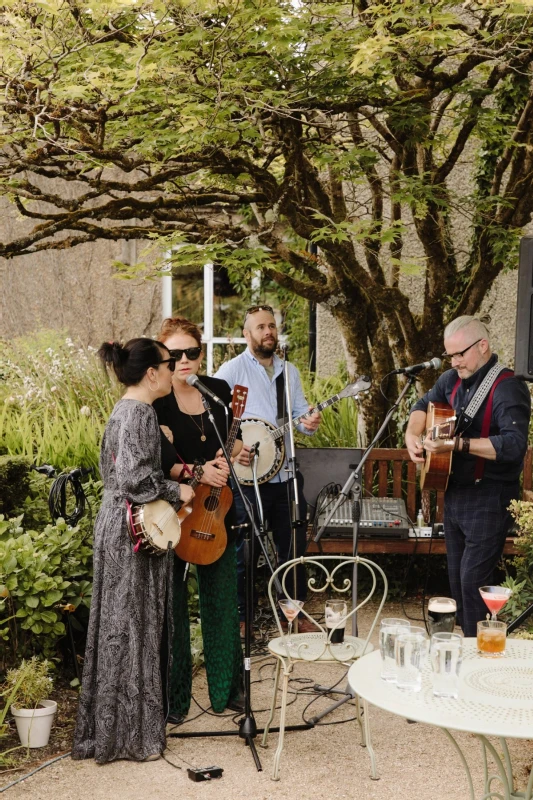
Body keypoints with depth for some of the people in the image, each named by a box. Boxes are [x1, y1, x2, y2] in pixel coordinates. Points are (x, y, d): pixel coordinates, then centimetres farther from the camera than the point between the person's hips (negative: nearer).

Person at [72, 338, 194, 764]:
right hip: (134, 531, -10)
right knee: (132, 626, -1)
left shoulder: (126, 409, 13)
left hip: (122, 524, 10)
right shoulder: (140, 413, -18)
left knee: (119, 625, 16)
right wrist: (177, 491, -14)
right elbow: (134, 476, -27)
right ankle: (131, 733, 10)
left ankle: (111, 726, 28)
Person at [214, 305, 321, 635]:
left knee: (294, 546, 13)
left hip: (286, 474, 6)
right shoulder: (232, 370, -5)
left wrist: (307, 422, -10)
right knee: (246, 550, 3)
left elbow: (300, 412, 13)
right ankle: (240, 617, 18)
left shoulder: (290, 371, 13)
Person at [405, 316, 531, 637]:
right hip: (455, 493, 8)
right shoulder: (454, 379, 7)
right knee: (457, 578, 14)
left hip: (489, 499, -8)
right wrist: (413, 434, 4)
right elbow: (424, 405, 24)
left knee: (473, 582, -8)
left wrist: (460, 444, -35)